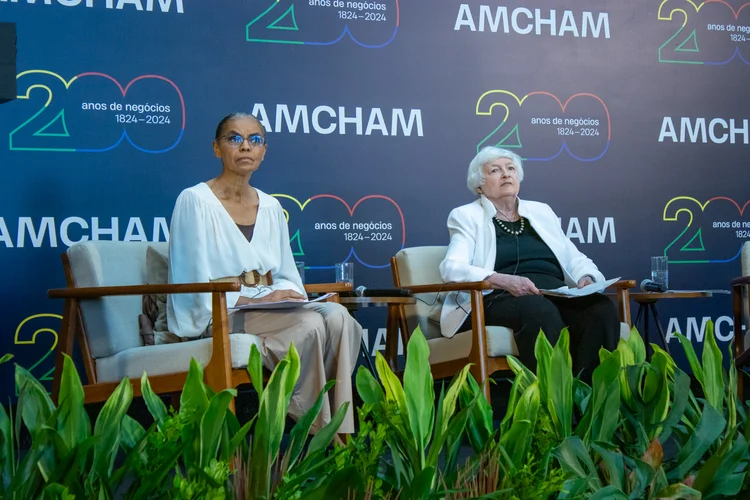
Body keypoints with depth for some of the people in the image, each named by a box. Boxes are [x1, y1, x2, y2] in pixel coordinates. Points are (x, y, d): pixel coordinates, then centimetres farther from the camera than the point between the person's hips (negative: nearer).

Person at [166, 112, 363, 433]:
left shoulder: (271, 207, 15)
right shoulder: (195, 200, -4)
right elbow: (197, 286, -10)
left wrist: (287, 294, -7)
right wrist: (256, 299, -19)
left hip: (269, 309, 6)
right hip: (215, 319, -6)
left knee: (337, 316, -25)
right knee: (310, 324, -31)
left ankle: (340, 436, -23)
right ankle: (319, 434, -20)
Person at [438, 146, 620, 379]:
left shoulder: (541, 211, 25)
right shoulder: (467, 216, 11)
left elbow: (574, 259, 24)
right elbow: (452, 268, -6)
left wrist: (586, 278, -2)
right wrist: (503, 280, -23)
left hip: (555, 295, 5)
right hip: (499, 299, -4)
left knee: (603, 309, -28)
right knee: (541, 311, -38)